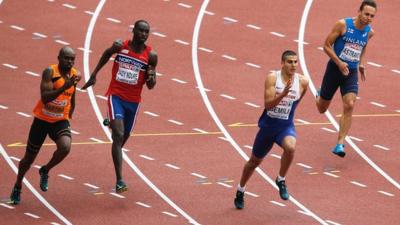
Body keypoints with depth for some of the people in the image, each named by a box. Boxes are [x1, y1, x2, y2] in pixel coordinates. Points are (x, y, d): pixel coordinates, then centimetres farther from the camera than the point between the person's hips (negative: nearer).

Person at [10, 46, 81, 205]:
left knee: (65, 148, -27)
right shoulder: (50, 72, -19)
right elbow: (45, 98, -30)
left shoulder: (74, 74, -2)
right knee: (30, 157, 9)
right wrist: (64, 87, -40)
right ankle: (17, 187, 36)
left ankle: (45, 171, 3)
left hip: (60, 121, 3)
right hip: (42, 120, -3)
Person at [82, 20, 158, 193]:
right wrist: (94, 75, 20)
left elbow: (150, 86, 2)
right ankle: (119, 180, -23)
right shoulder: (120, 46, -6)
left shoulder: (151, 55, -4)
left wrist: (151, 78, -21)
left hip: (133, 100, 3)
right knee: (118, 135, -17)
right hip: (116, 96, -3)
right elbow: (106, 55, 17)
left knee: (124, 136, 18)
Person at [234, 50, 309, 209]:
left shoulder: (302, 82, -8)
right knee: (255, 161, 17)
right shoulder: (272, 78, -14)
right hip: (268, 125, 0)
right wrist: (283, 94, -35)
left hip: (286, 126, 0)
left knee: (290, 147, -34)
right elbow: (268, 104, -22)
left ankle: (281, 180, -9)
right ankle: (240, 191, 41)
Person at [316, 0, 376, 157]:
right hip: (334, 68, -2)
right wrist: (339, 63, -21)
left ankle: (340, 144, -17)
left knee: (349, 106, -19)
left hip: (351, 73, 2)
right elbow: (327, 45, -12)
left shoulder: (369, 32, -1)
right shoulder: (343, 25, -15)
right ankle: (319, 95, 50)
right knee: (322, 108, 11)